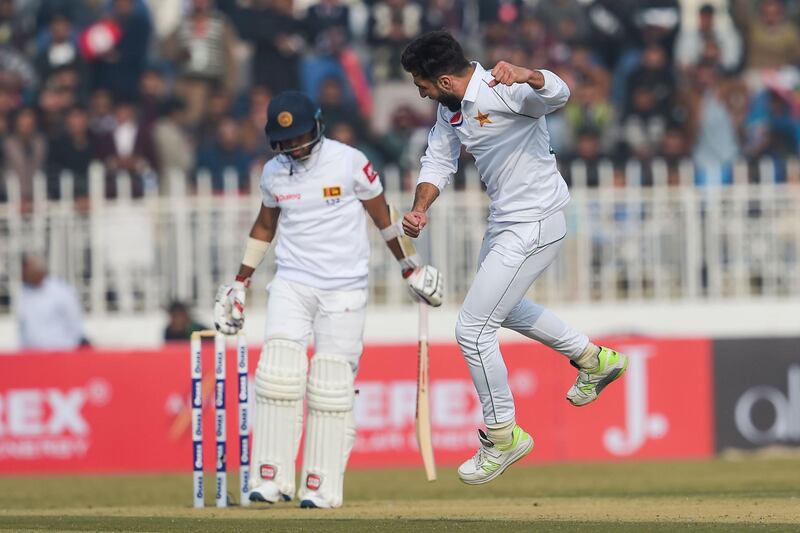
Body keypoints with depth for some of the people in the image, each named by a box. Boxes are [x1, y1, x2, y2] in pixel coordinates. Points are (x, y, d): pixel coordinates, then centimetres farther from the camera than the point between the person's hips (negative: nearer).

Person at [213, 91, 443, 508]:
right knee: (278, 375, -12)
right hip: (292, 283, 3)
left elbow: (383, 215, 3)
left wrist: (411, 268, 8)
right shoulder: (273, 172, 5)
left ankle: (323, 486, -1)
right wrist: (240, 283, 21)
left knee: (331, 387, -5)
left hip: (344, 287, -3)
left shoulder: (349, 163, -7)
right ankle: (272, 480, -10)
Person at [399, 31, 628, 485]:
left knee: (473, 329, -8)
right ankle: (593, 358, 47)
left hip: (534, 226, -11)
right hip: (505, 222, 11)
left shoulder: (503, 93, -26)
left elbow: (558, 94, -44)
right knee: (500, 306, 33)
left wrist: (524, 75, -66)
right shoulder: (450, 107, 2)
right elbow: (439, 162, 11)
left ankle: (504, 435, 9)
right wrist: (420, 210, -7)